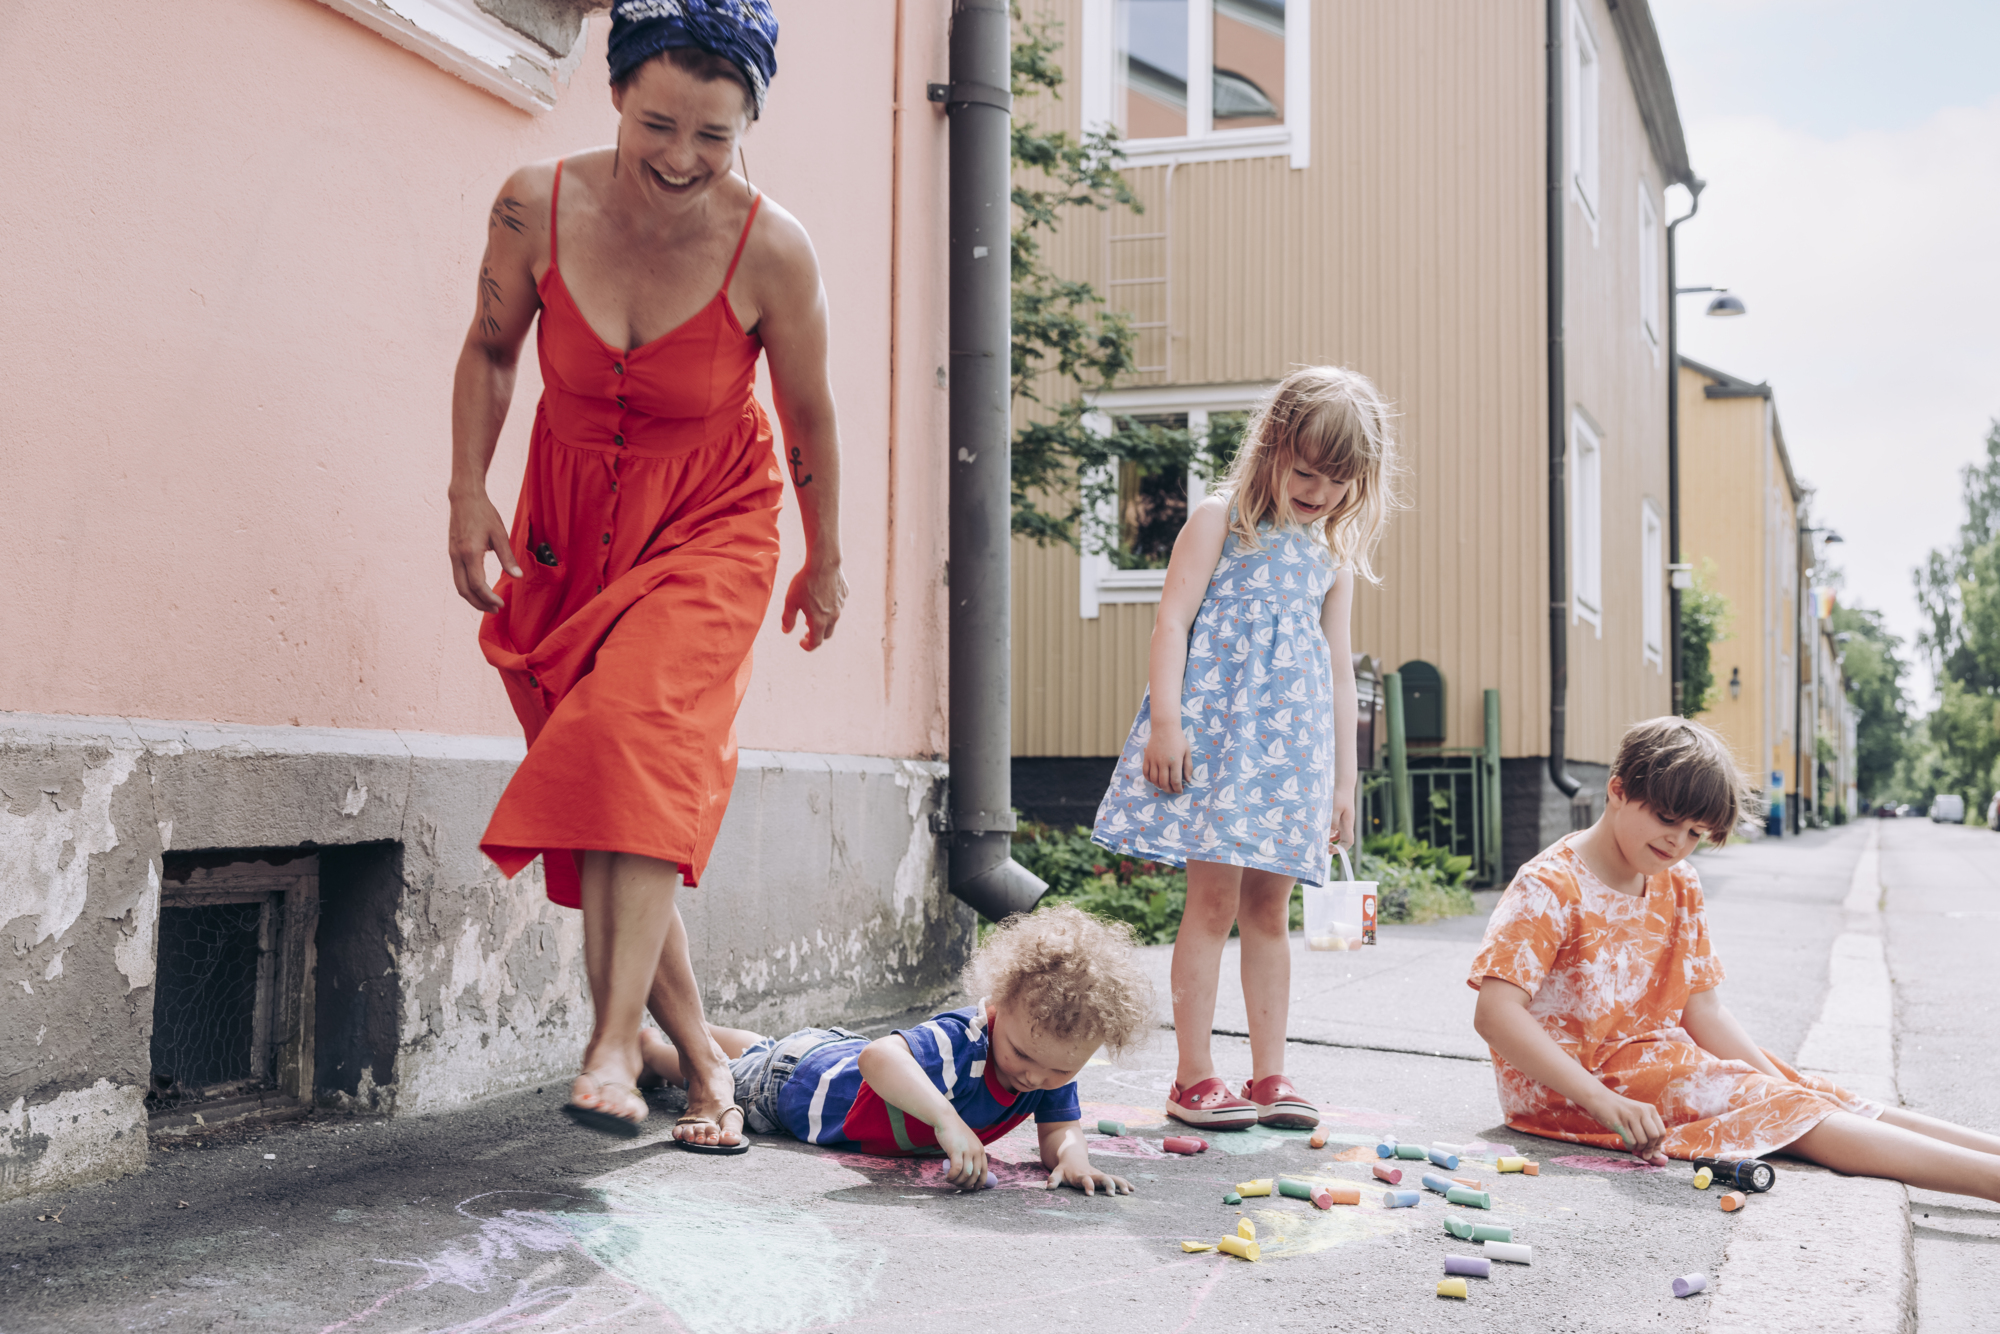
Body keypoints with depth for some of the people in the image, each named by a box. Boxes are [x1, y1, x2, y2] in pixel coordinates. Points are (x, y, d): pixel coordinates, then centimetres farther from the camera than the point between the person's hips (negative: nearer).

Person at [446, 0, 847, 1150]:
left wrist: (827, 564, 6)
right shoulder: (537, 206, -14)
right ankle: (698, 1050, 11)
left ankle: (616, 1044, -22)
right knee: (594, 767, 1)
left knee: (638, 738, -25)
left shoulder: (772, 249, -20)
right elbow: (491, 350, 5)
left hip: (708, 520, -3)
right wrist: (470, 495, -3)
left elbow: (810, 416, -4)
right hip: (571, 518, 3)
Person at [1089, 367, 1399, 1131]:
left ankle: (1270, 1076, 12)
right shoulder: (1222, 520, 2)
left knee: (1269, 903, 7)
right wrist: (1165, 721, -15)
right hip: (1216, 723, -5)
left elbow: (1338, 667, 19)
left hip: (1293, 739, 5)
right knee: (1214, 897, -8)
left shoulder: (1334, 557, 18)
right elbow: (1172, 618, -5)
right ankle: (1194, 1077, -1)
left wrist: (1343, 773, 15)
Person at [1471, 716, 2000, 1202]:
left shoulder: (1678, 886, 9)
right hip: (1569, 1084, -8)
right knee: (1782, 1111, -19)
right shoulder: (1550, 888, -17)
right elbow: (1495, 1013, -27)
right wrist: (1603, 1102, -33)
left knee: (1809, 1096, -8)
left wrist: (1779, 1083, -9)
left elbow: (1703, 1011, 6)